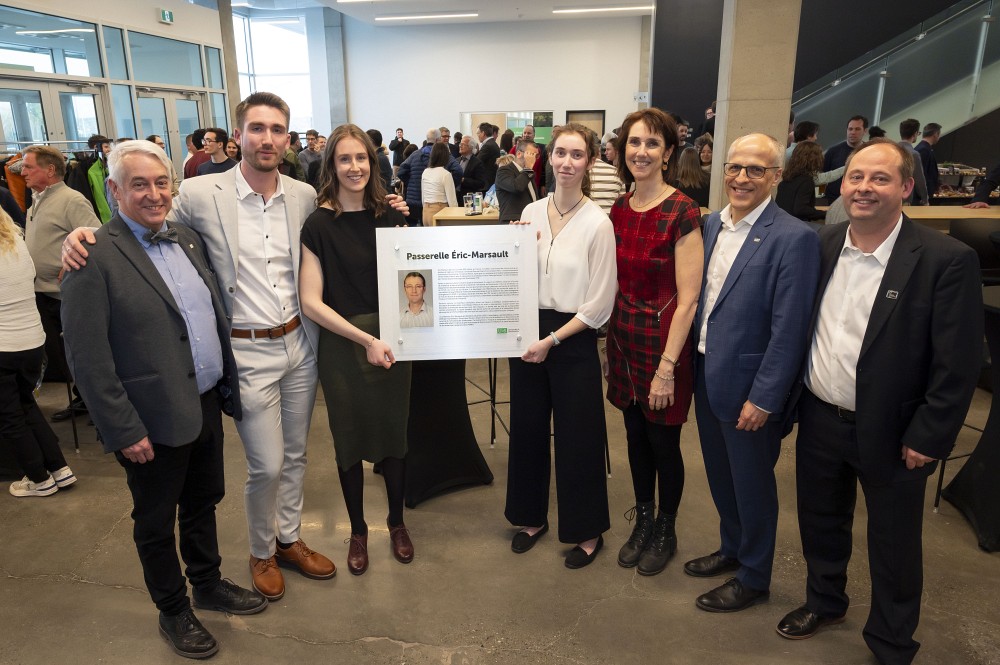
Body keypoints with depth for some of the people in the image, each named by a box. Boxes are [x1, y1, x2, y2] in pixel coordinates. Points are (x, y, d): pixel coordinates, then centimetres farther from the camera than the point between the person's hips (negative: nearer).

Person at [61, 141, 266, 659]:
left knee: (203, 503, 23)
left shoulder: (187, 239, 6)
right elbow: (87, 357, -17)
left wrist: (227, 384, 12)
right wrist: (123, 431, -16)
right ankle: (173, 612, 35)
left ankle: (208, 585, 44)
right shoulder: (94, 256, -16)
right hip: (154, 422, -6)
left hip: (206, 406, 7)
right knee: (156, 523, 15)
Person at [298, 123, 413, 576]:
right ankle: (358, 531, 33)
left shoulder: (388, 216, 3)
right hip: (341, 345, -2)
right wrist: (365, 339, -16)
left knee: (393, 434, 11)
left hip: (390, 340, 3)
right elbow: (311, 301, -12)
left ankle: (397, 523, 35)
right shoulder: (318, 224, -7)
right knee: (350, 440, 11)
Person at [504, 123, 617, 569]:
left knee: (577, 436, 6)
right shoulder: (531, 213, 3)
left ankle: (588, 530, 27)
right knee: (527, 428, 14)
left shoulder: (598, 224, -11)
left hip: (574, 339, -5)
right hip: (528, 331, 5)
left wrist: (552, 340, -14)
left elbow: (599, 303, -11)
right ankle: (532, 516, 35)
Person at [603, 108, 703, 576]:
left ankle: (666, 532, 32)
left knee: (663, 441, 10)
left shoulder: (682, 213, -15)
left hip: (663, 340, -6)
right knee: (635, 435, 17)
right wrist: (611, 342, 7)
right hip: (623, 338, 6)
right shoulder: (620, 209, 4)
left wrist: (667, 366, -18)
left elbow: (688, 299, -17)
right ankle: (643, 521, 37)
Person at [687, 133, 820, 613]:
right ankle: (731, 549, 46)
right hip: (706, 376, 7)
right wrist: (693, 362, 9)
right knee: (720, 476, 22)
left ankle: (753, 578, 34)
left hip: (748, 387, -6)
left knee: (751, 484, 12)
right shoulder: (713, 224, 4)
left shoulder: (794, 238, -17)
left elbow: (789, 330, -19)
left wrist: (763, 398, -18)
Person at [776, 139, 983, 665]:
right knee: (820, 523, 23)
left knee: (893, 548, 15)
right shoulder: (822, 244, -2)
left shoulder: (947, 260, -16)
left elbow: (958, 365, -14)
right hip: (818, 420, 5)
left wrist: (928, 438, -13)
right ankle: (825, 602, 49)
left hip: (890, 433, -4)